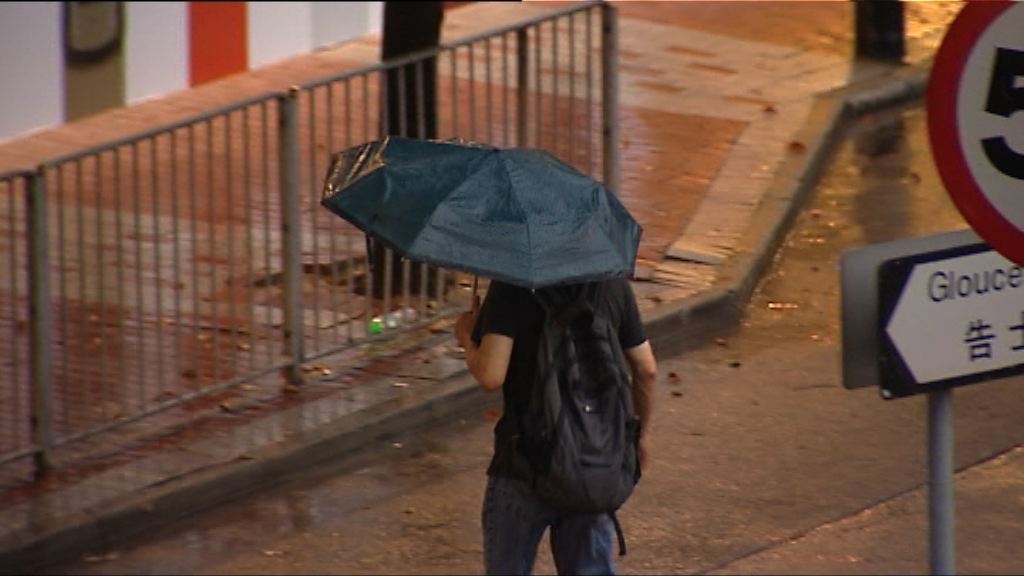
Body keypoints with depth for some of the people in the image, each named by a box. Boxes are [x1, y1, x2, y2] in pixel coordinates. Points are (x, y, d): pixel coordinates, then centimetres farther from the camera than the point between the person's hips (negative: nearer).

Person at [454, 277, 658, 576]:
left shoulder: (511, 284, -15)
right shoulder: (613, 281, -1)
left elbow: (490, 375, -20)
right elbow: (646, 369, 5)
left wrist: (467, 338, 0)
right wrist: (642, 431, 21)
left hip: (525, 460, -4)